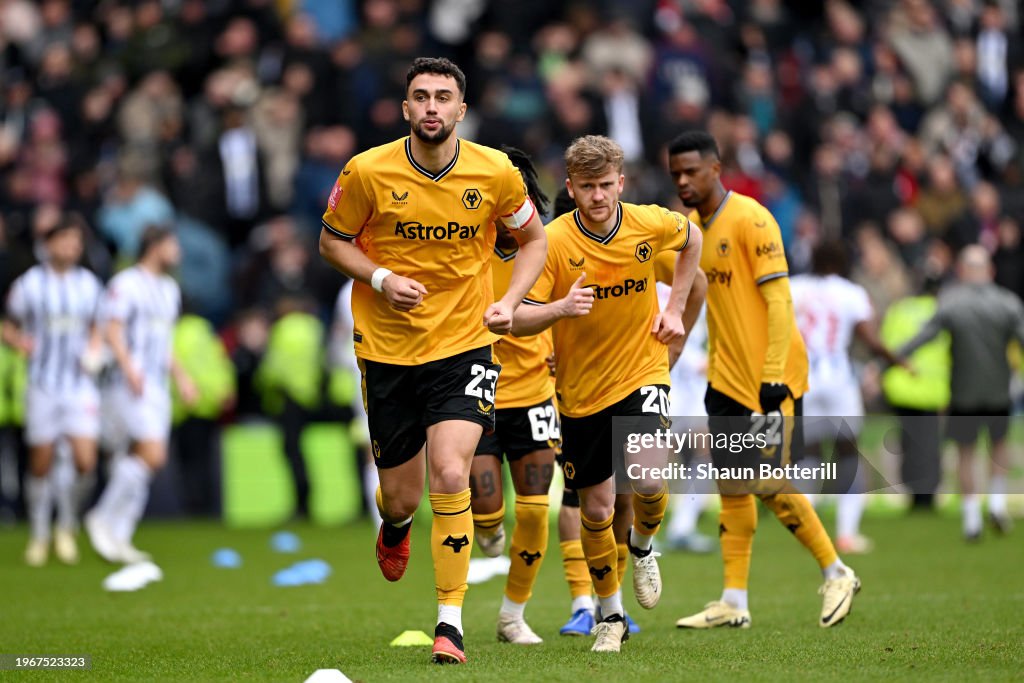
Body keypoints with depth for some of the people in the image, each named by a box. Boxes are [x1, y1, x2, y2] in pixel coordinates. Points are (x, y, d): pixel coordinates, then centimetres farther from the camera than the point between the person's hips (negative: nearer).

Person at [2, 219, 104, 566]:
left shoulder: (89, 284, 7)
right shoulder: (29, 284, -2)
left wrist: (94, 351, 2)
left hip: (81, 385, 2)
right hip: (42, 384, -2)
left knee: (85, 461, -11)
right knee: (40, 465, 2)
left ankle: (67, 526, 13)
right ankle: (39, 535, 20)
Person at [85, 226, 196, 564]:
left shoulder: (168, 289, 20)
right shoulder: (126, 284, -8)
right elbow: (112, 330, -16)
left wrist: (180, 376, 24)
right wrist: (129, 368, -27)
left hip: (158, 387, 9)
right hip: (130, 386, -9)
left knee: (136, 461, 6)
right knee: (152, 454, -18)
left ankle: (117, 537, 9)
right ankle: (103, 517, -7)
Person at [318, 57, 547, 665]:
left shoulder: (496, 173, -6)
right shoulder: (368, 172, -9)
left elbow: (534, 238, 11)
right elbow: (332, 241, 5)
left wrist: (510, 301, -5)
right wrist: (381, 278, -13)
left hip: (464, 344, -1)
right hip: (387, 348, 1)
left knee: (450, 475, -19)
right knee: (402, 496, 7)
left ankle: (451, 621, -8)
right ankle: (395, 527, 48)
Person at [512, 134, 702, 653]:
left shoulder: (651, 224, -9)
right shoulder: (554, 241, -15)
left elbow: (692, 240, 16)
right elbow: (517, 321, -15)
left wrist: (674, 308, 8)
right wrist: (561, 307, -35)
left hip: (642, 372, 0)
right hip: (580, 390, 0)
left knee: (648, 481, -23)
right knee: (596, 507, 7)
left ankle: (642, 547, 13)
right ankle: (609, 615, 29)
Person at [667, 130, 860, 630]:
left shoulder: (749, 219, -14)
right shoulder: (692, 227, 10)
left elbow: (779, 300, -18)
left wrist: (773, 379, -22)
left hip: (771, 379, -8)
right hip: (727, 379, 8)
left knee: (770, 486, -7)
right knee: (732, 488, 5)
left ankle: (837, 575, 9)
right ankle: (734, 603, 7)